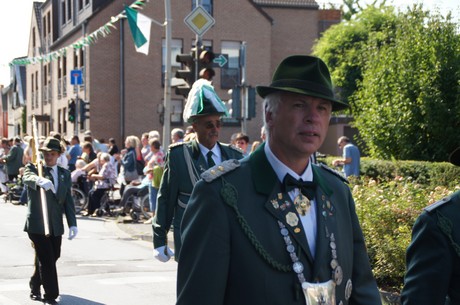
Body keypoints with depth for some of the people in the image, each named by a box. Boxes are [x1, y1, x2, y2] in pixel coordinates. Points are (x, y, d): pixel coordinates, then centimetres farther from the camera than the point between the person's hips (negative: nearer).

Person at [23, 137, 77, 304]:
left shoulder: (64, 174, 12)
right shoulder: (33, 168, -1)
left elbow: (68, 200, 9)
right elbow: (28, 177, -26)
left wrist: (72, 223, 0)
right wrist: (40, 180, -49)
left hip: (56, 226, 5)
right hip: (37, 224, -5)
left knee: (53, 257, 14)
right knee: (46, 260, -9)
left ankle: (35, 286, 38)